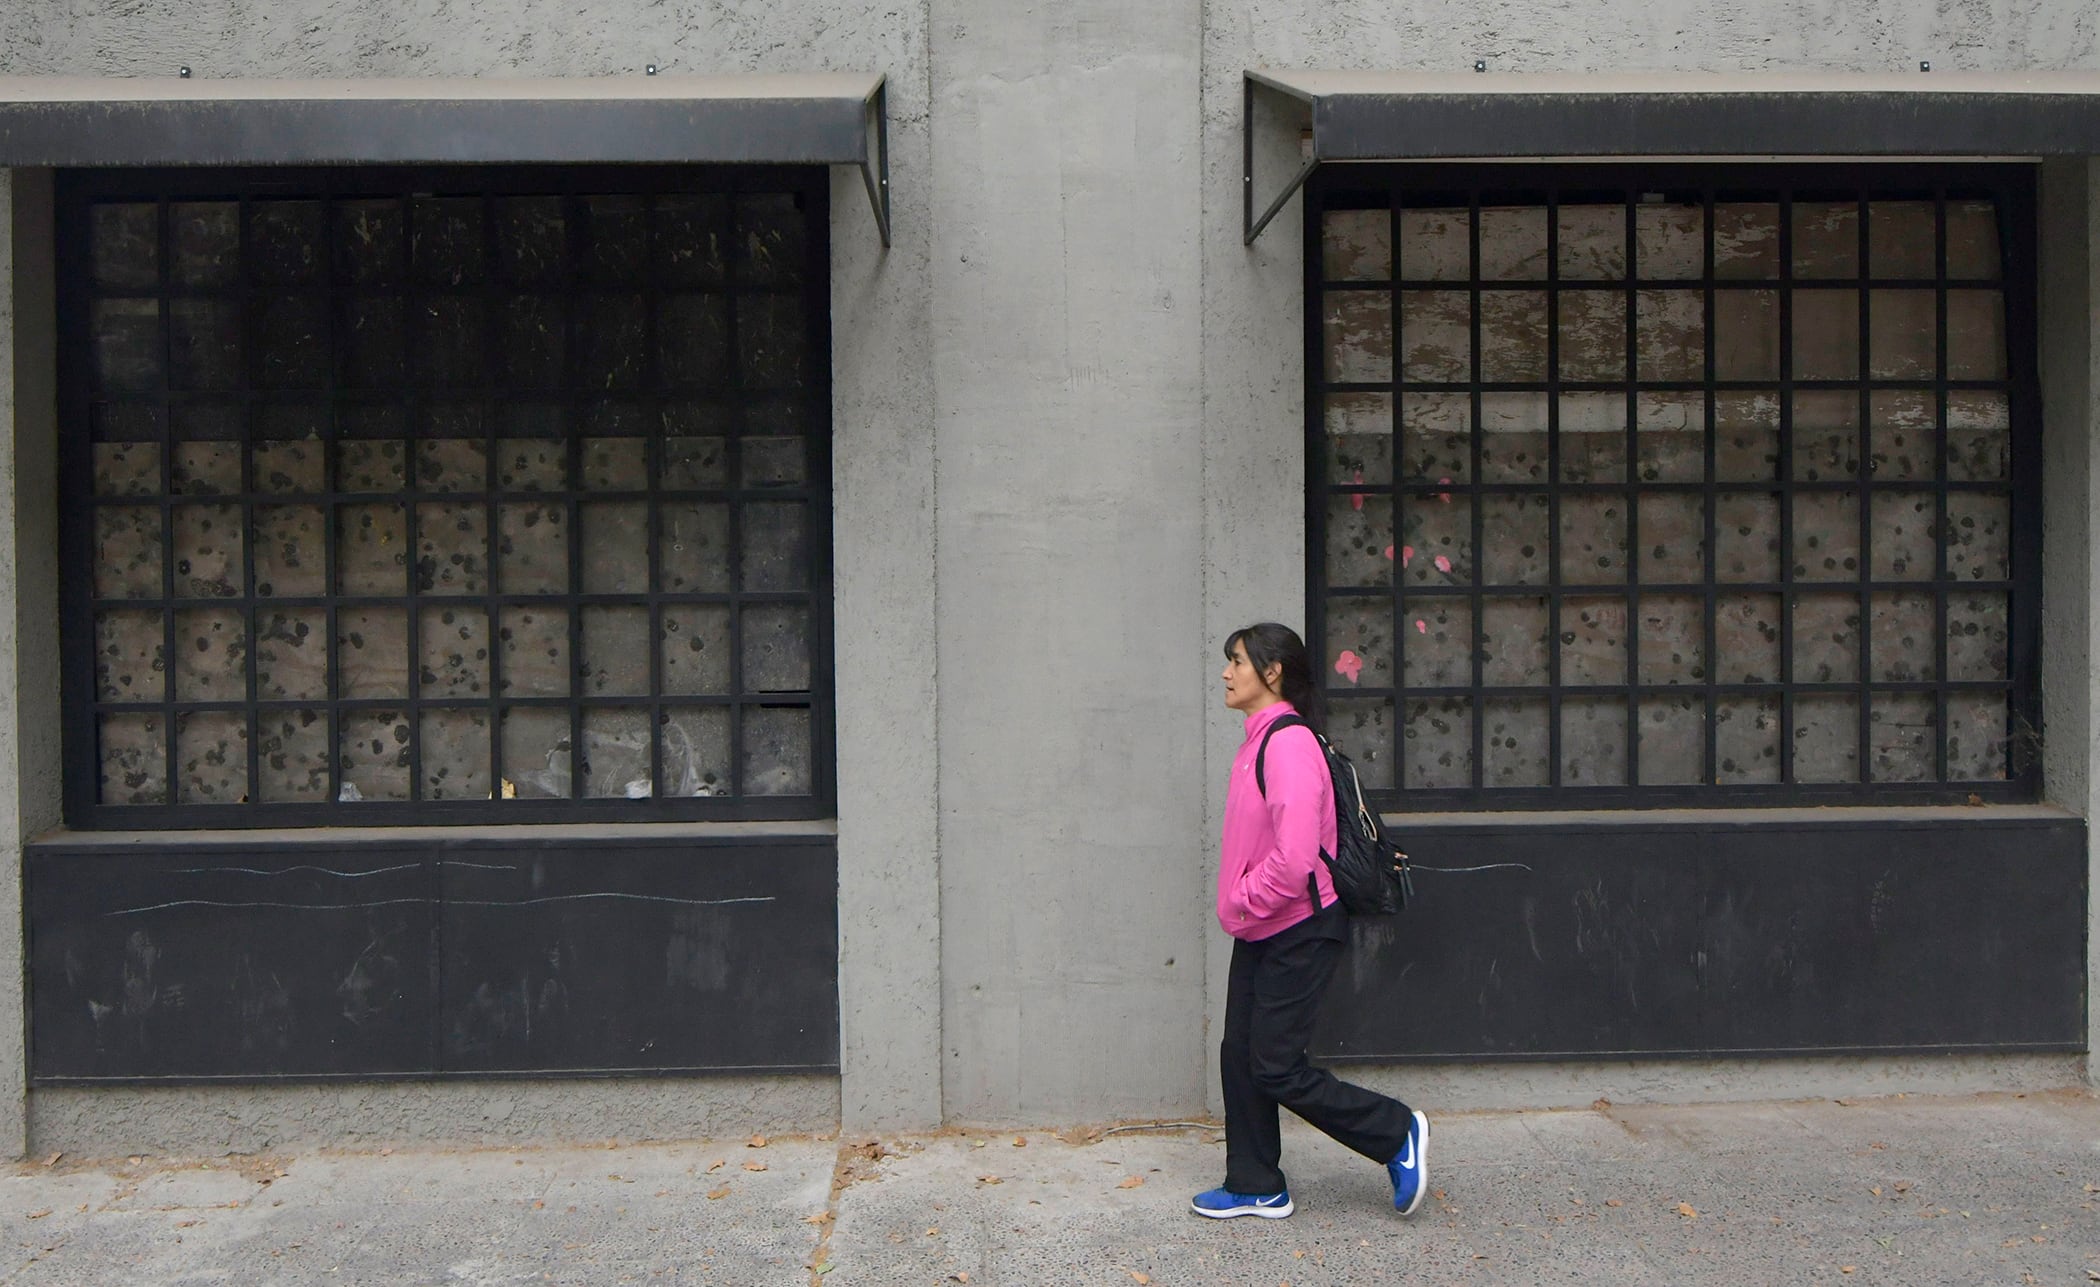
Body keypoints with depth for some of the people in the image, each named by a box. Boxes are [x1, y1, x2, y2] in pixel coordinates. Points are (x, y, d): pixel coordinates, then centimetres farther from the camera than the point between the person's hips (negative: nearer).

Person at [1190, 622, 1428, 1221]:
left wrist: (1242, 904, -14)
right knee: (1240, 1057, 12)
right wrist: (1239, 907, 9)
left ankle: (1398, 1132, 14)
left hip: (1299, 931, -9)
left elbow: (1294, 858, -27)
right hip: (1260, 930, 9)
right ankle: (1255, 1187, 25)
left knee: (1276, 1069, -2)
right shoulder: (1258, 741, 10)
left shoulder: (1289, 745, -21)